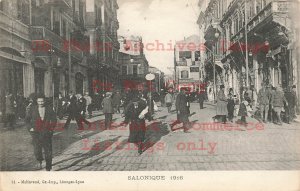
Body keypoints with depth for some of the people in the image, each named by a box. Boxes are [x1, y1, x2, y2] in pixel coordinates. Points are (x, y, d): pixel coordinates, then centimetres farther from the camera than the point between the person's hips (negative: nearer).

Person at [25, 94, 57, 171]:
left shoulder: (49, 109, 2)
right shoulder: (32, 109, 0)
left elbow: (54, 119, 11)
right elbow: (27, 119, 8)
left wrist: (52, 128, 3)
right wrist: (30, 127, -2)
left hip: (46, 132, 1)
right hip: (36, 131, -1)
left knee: (48, 150, 1)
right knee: (37, 148, -9)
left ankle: (48, 168, 14)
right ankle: (40, 160, 25)